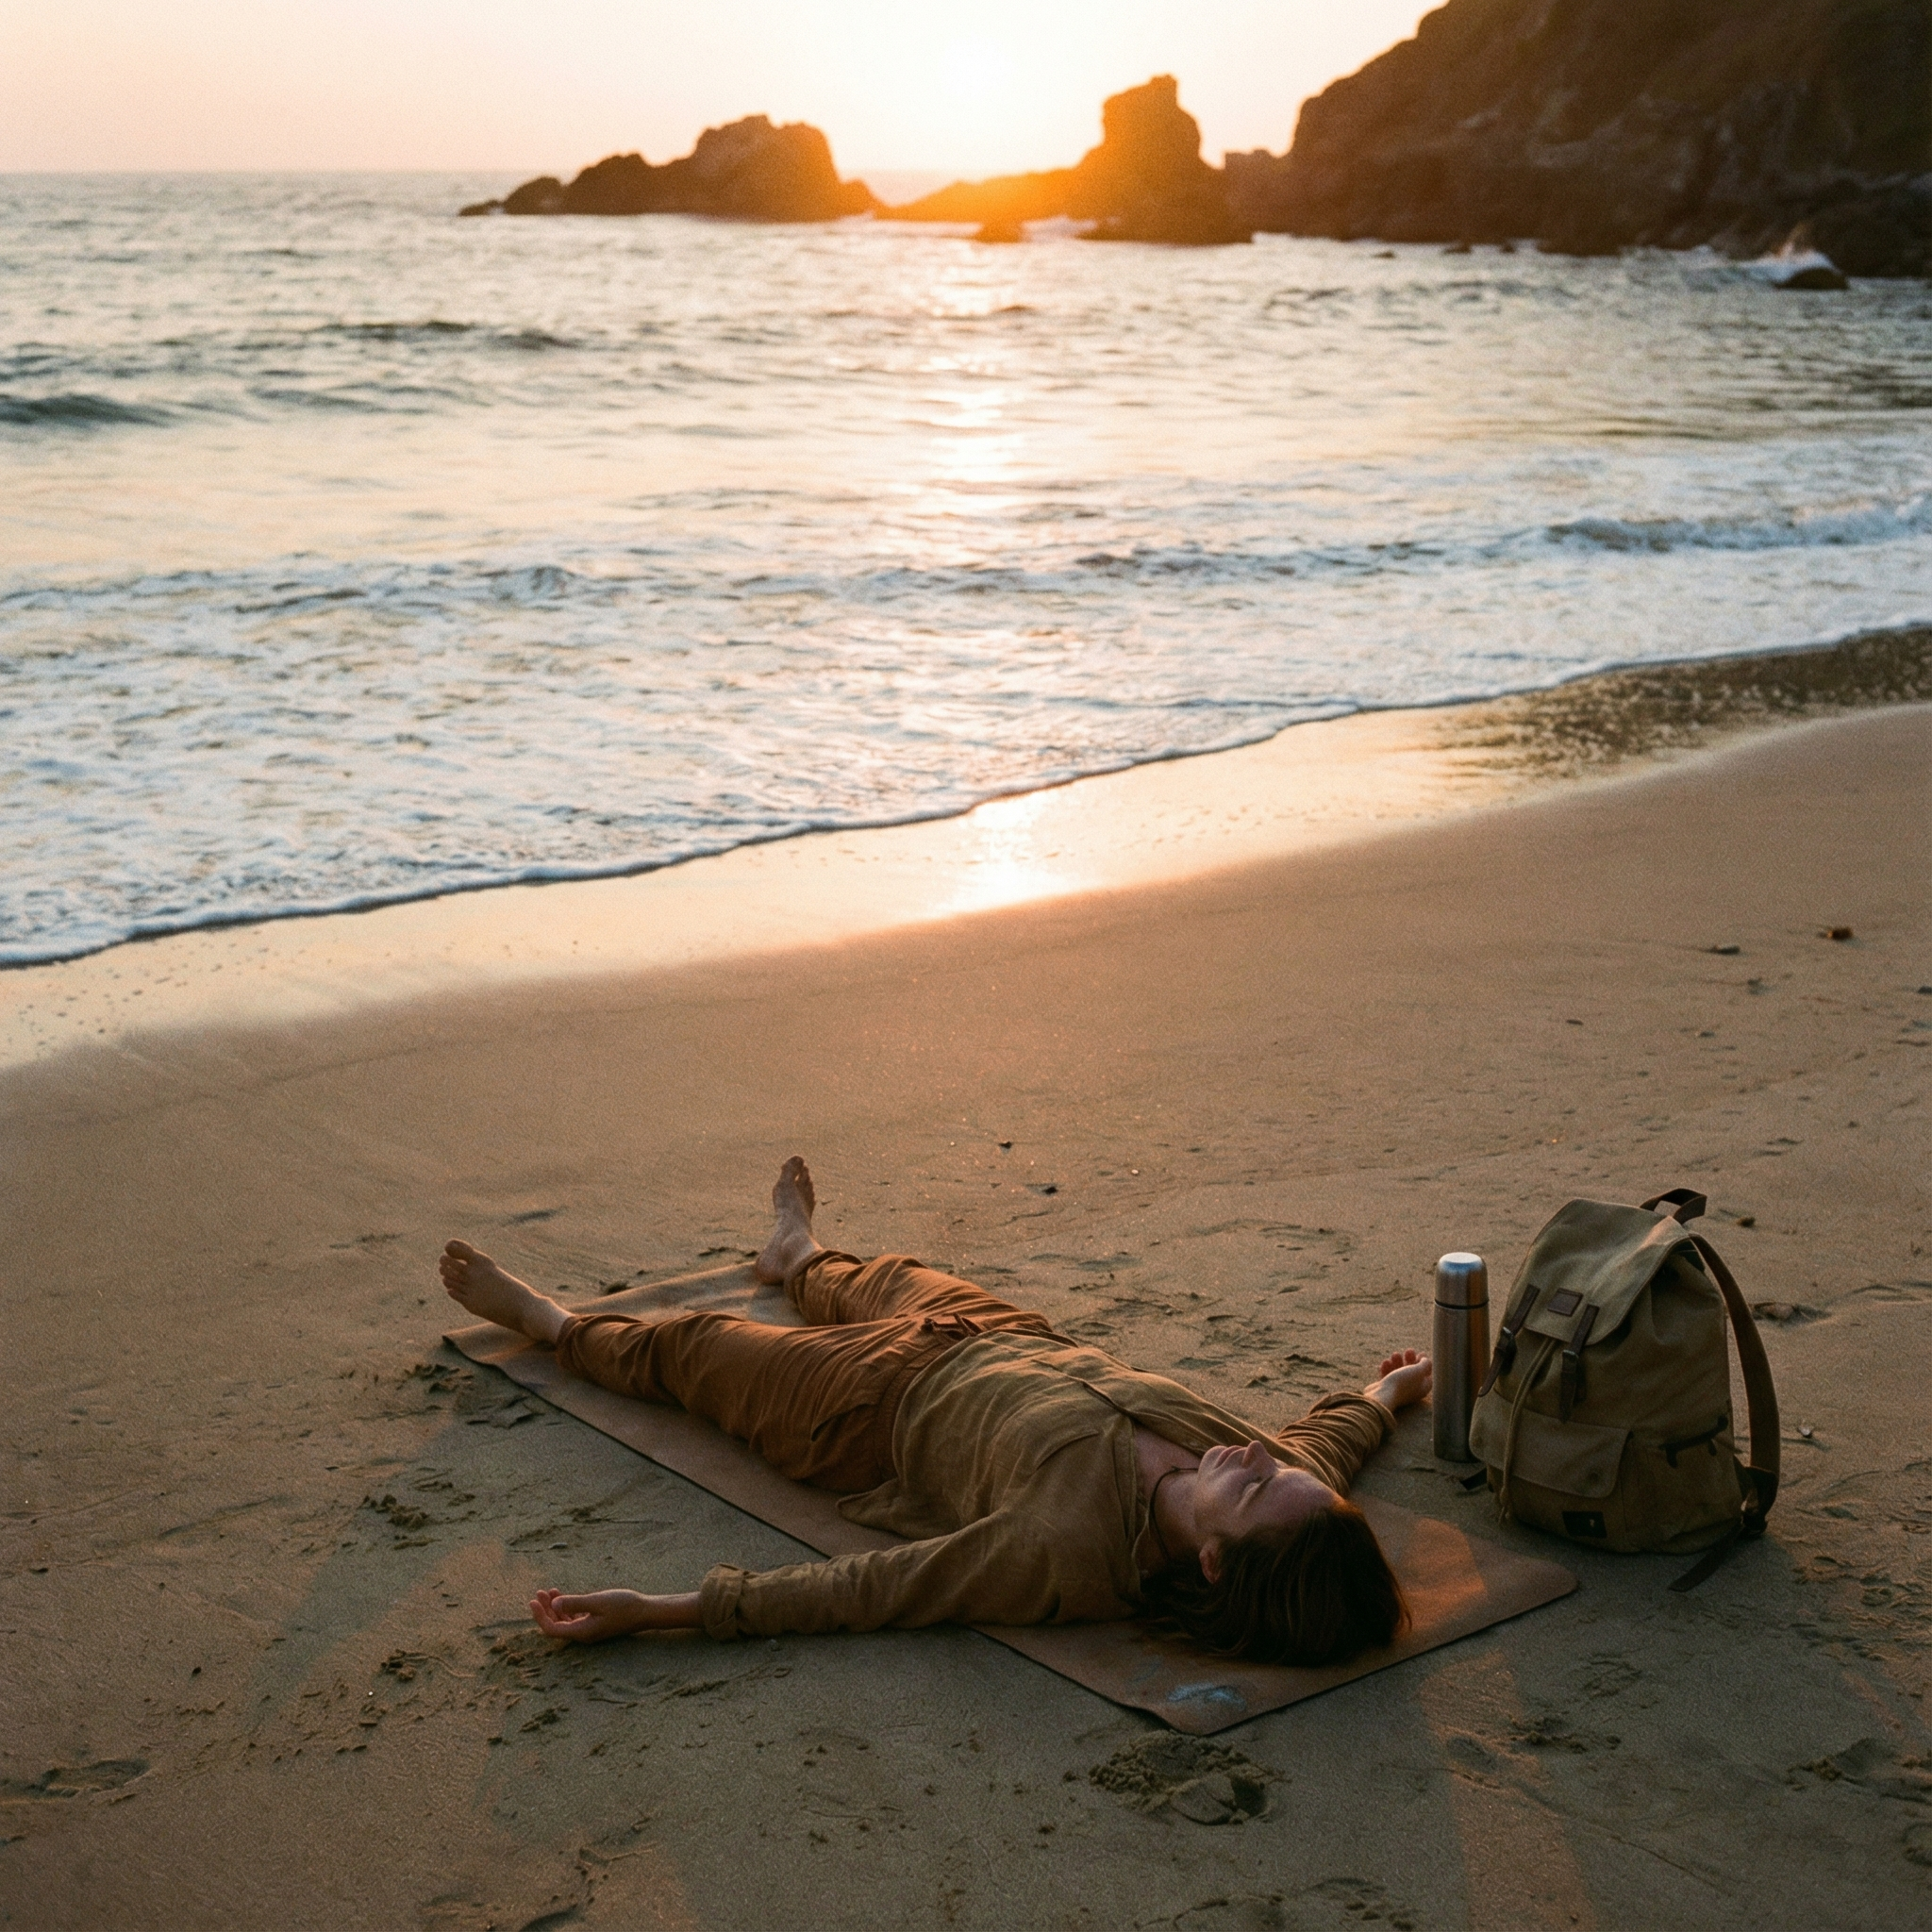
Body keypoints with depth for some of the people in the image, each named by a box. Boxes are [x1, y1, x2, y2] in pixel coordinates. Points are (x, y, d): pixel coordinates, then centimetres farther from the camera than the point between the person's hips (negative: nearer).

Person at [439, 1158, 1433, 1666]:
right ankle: (797, 1255, 73)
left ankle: (542, 1317, 53)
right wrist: (1388, 1390, 17)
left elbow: (868, 1591, -41)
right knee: (888, 1278, 36)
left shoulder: (1078, 1544, -47)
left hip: (887, 1409, -6)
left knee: (688, 1344, 20)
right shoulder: (1293, 1489, -31)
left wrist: (655, 1611, -38)